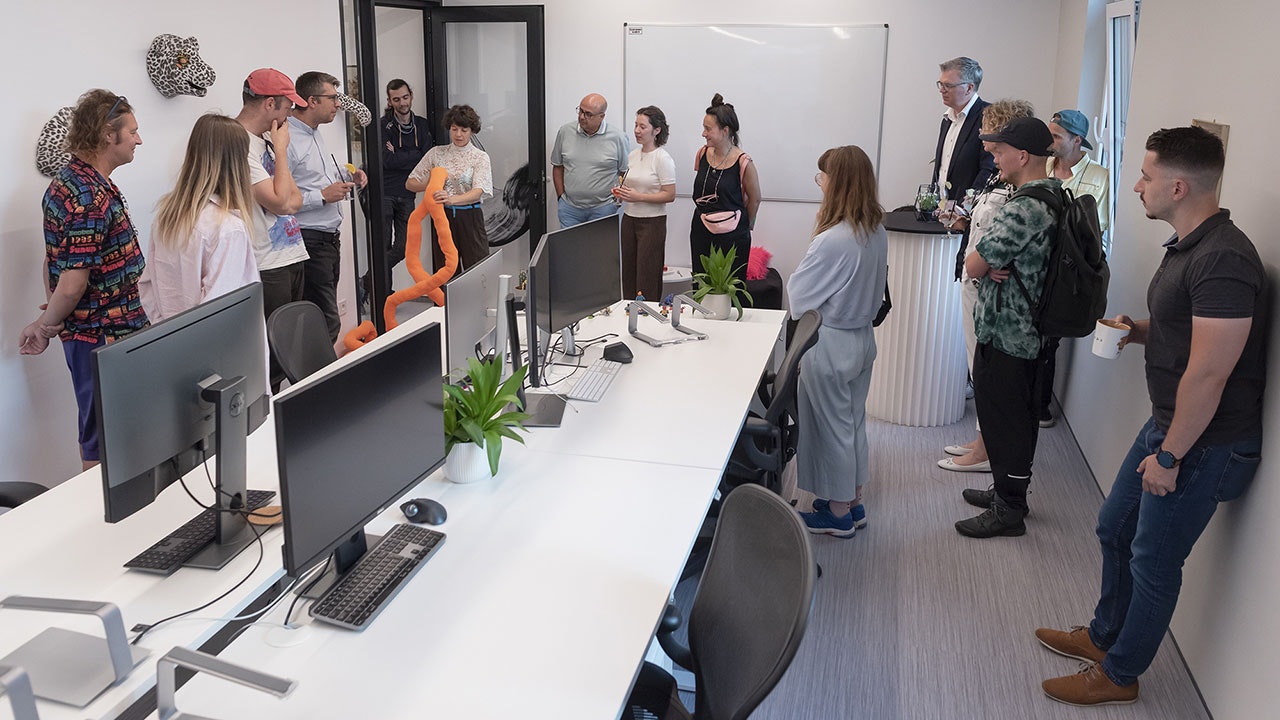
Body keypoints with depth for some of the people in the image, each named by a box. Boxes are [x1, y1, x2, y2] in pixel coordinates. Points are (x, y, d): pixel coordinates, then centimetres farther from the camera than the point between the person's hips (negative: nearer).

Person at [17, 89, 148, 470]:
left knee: (97, 427, 21)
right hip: (102, 336, -10)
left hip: (88, 329, 10)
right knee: (103, 438, 2)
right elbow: (73, 282, -24)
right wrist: (45, 327, -8)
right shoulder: (93, 198, -23)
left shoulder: (67, 180, 10)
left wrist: (49, 321, 15)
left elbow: (54, 260, 14)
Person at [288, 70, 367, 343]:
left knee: (326, 314, 13)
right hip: (309, 241, -10)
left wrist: (348, 177, 12)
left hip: (330, 237, 10)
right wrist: (323, 196, -19)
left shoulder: (314, 134, 16)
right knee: (327, 322, -10)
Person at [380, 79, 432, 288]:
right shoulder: (383, 125, -3)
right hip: (384, 194, -4)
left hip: (407, 194, 4)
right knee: (383, 247, -3)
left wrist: (399, 155, -9)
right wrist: (415, 156, -7)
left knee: (403, 247, 1)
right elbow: (387, 160, -15)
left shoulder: (422, 125, 10)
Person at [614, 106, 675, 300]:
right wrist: (622, 193, 0)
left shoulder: (662, 159, -11)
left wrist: (638, 197, -21)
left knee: (647, 276, -4)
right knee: (629, 271, 8)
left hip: (652, 222, -7)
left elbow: (669, 195, -14)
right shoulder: (633, 155, 10)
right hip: (629, 219, 7)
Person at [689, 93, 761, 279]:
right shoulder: (702, 154, 2)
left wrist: (745, 225, 12)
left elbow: (754, 199, 0)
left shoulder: (743, 162, -13)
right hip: (700, 233, 5)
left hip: (732, 237, -5)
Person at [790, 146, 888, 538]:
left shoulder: (833, 240, -27)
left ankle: (837, 513, 22)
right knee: (853, 421, 20)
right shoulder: (877, 232, -1)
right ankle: (853, 502, 35)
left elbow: (799, 292, -18)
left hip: (830, 344, -8)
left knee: (832, 426, 7)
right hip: (862, 338, 8)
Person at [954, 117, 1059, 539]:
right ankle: (1009, 491, 34)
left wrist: (982, 262, 0)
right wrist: (993, 264, -9)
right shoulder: (1054, 197, 9)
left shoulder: (1024, 209, -25)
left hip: (1005, 334, -10)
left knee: (1002, 418, 2)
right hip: (1031, 332, 10)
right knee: (1018, 416, 20)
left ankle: (1008, 510, 14)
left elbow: (973, 265, -21)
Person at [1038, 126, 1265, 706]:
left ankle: (1119, 674, 26)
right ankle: (1104, 636, 42)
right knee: (1115, 528, 22)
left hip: (1206, 445, -10)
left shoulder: (1222, 260, -27)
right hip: (1168, 424, 10)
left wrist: (1170, 456, -21)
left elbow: (1207, 375, -27)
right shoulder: (1187, 246, 6)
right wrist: (1137, 330, 3)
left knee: (1153, 562, 6)